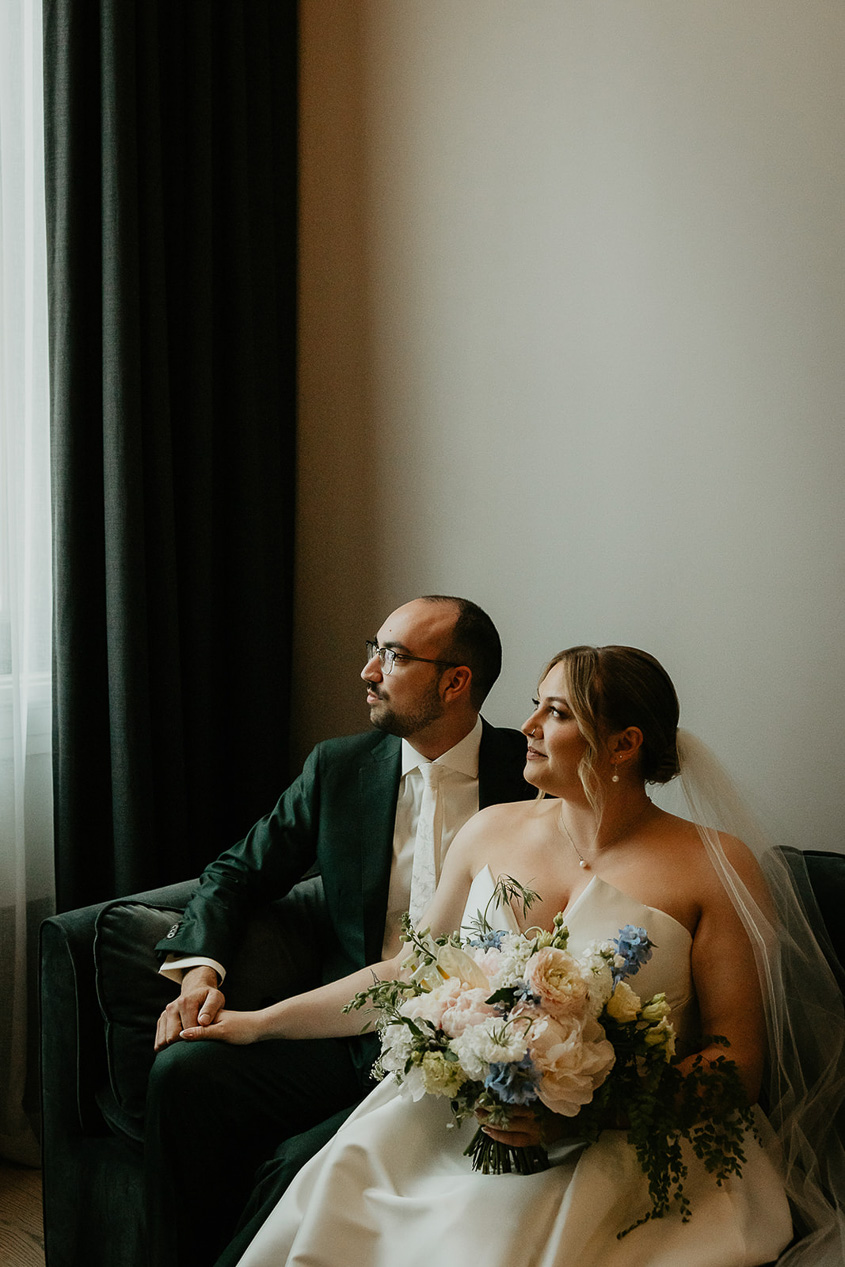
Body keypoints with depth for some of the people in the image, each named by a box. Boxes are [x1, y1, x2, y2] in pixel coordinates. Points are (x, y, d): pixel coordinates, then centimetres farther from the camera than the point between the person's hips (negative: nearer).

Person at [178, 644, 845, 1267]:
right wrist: (263, 1021, 19)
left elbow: (738, 1062, -6)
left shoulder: (717, 868, -5)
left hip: (615, 1147, -4)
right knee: (329, 1205, -21)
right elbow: (409, 972, 18)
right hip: (453, 1113, 4)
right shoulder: (493, 832, 9)